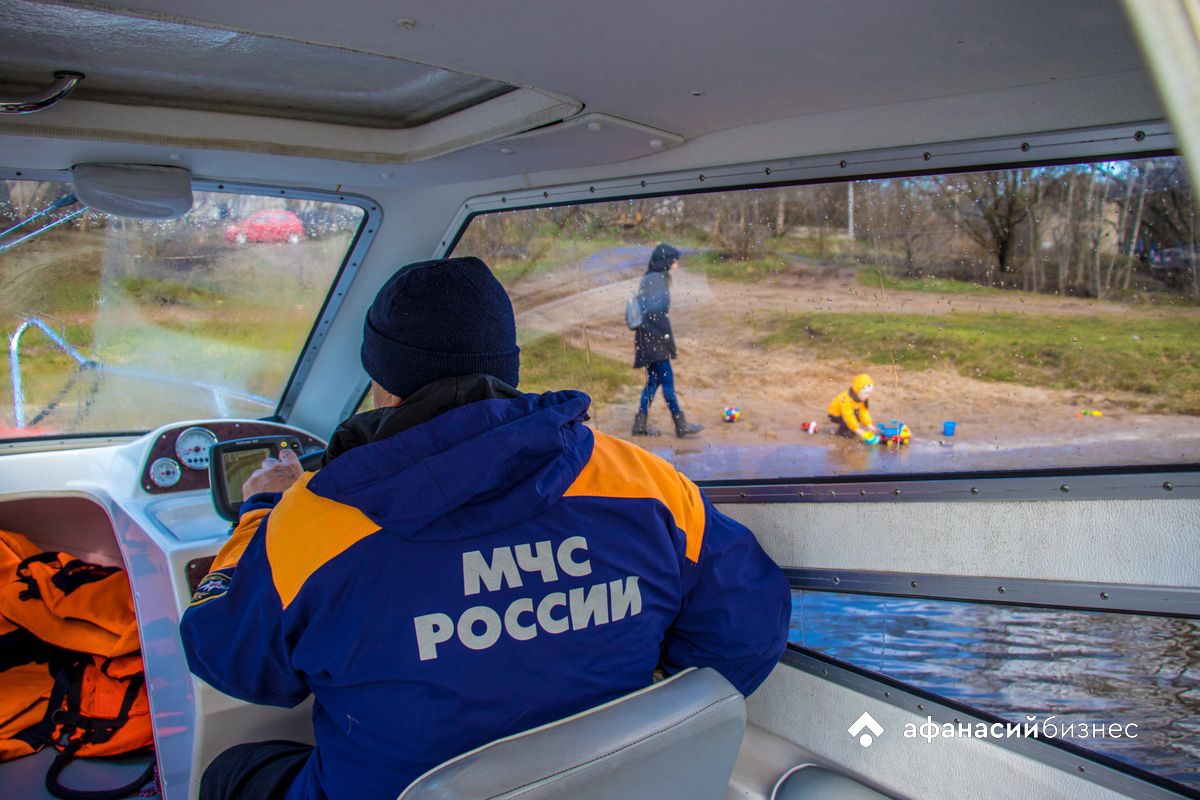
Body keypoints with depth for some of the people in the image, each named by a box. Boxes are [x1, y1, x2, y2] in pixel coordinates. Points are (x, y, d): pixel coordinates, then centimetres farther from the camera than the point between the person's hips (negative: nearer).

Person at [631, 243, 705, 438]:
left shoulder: (648, 279, 16)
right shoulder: (657, 279, -13)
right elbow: (658, 313, -19)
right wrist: (669, 340, -15)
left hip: (648, 338, 10)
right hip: (654, 338, -10)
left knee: (653, 380, 11)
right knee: (667, 380, -6)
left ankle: (640, 424, 12)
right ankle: (680, 424, -3)